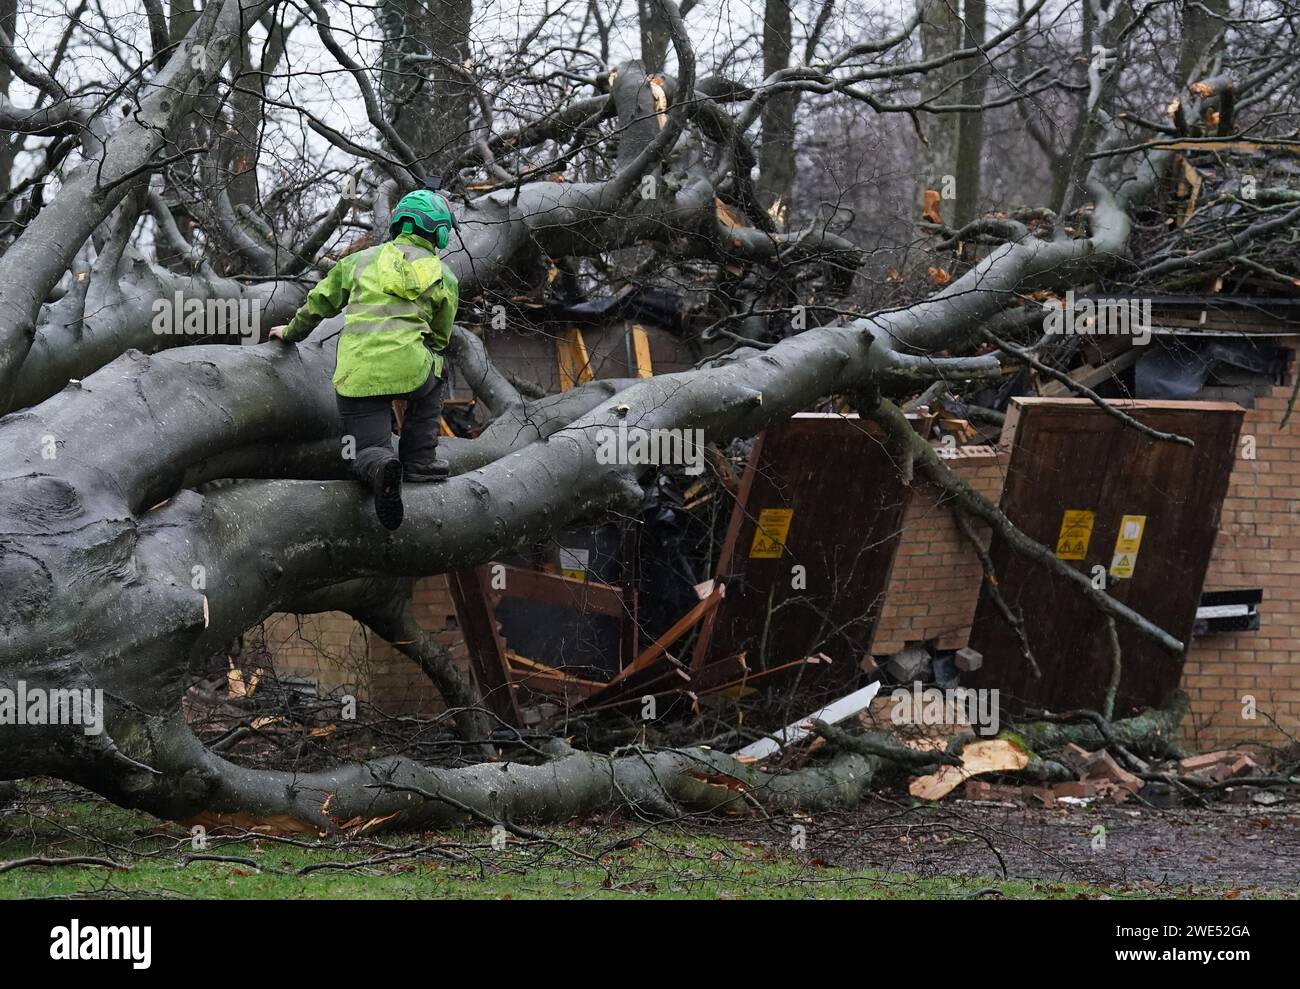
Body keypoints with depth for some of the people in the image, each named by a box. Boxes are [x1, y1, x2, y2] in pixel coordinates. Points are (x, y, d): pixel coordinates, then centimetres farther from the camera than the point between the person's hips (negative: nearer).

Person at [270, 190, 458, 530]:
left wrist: (292, 331, 46)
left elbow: (319, 302, 28)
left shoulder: (363, 260, 19)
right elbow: (440, 338, 25)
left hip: (356, 375, 0)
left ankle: (381, 467, -28)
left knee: (367, 452, 9)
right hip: (407, 369, 0)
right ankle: (419, 460, 19)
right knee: (431, 383, 35)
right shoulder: (444, 278, 16)